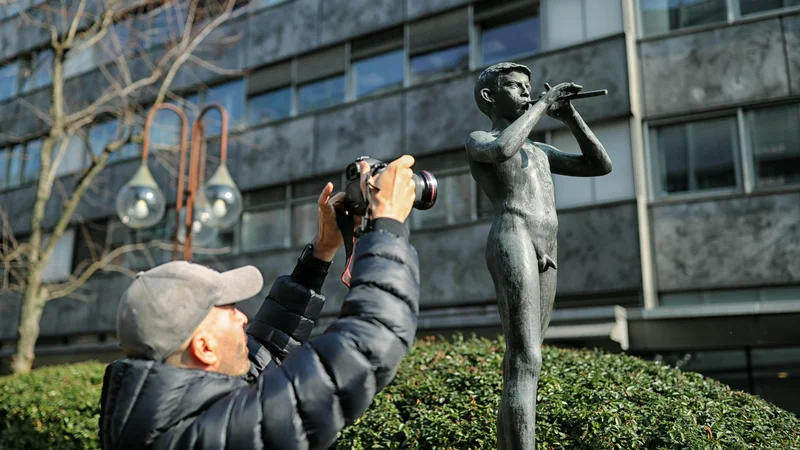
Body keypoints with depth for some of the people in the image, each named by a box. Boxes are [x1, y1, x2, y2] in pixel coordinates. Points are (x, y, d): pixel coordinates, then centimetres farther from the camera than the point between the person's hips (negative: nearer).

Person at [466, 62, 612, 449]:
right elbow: (501, 149, -15)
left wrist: (569, 116, 17)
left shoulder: (539, 151, 32)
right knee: (525, 363, -20)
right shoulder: (478, 140, 12)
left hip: (547, 257, 8)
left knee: (519, 367, 4)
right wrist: (541, 105, -3)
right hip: (511, 240, -8)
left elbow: (601, 166, 25)